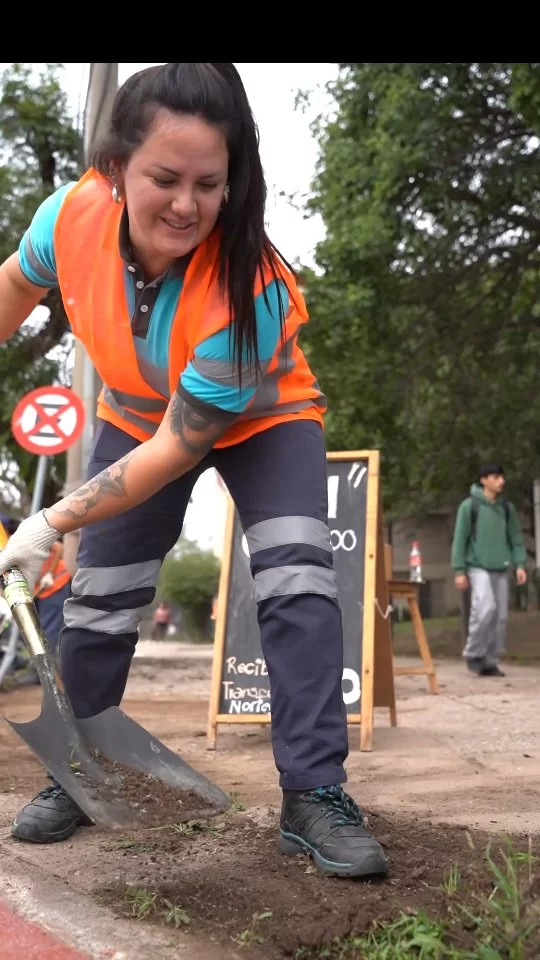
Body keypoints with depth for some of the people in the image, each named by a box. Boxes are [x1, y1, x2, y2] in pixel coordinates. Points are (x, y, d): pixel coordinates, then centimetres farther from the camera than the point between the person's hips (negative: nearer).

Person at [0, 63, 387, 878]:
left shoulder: (248, 289, -39)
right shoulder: (72, 215, -28)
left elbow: (179, 447, -32)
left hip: (262, 420, -3)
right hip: (138, 418, 4)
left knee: (297, 573, -24)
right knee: (99, 595, 5)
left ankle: (315, 795, -11)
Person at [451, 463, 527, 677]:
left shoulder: (507, 507, 10)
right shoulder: (469, 506, -3)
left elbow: (516, 538, 12)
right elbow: (460, 540, -3)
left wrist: (519, 564, -1)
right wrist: (459, 570, -8)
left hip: (501, 569, 5)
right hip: (478, 568, -5)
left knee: (500, 616, 2)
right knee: (486, 607, -21)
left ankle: (490, 661, 12)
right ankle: (473, 654, -4)